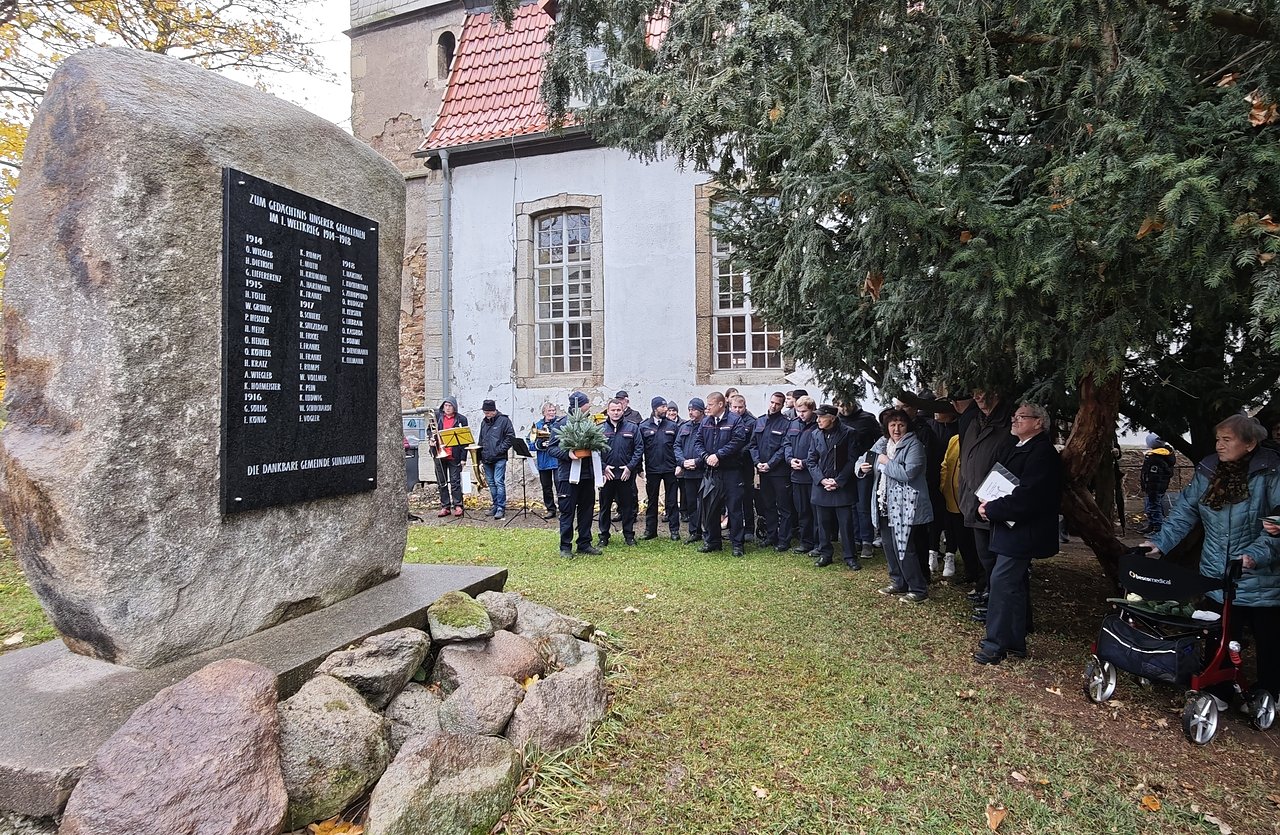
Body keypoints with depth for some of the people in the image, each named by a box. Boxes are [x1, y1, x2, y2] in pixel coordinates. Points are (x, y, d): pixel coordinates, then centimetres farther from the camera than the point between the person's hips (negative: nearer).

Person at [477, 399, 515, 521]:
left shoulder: (503, 420, -4)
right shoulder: (484, 422, 15)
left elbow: (511, 437, -7)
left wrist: (500, 450, -12)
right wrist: (480, 455, 14)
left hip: (499, 458, -7)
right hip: (486, 459, 7)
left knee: (499, 482, -11)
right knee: (491, 483, 10)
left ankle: (501, 508, -7)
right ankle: (496, 506, 19)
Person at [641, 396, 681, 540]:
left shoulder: (672, 426, 4)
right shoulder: (644, 427, 1)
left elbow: (677, 446, 4)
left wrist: (678, 465, -5)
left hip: (669, 469, 0)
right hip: (652, 469, 0)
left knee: (672, 501, 5)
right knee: (651, 501, 10)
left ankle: (674, 530, 13)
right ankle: (650, 530, 20)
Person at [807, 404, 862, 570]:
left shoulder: (848, 434, -6)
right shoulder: (816, 435, 5)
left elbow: (852, 460, -6)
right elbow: (811, 461, 5)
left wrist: (838, 481, -12)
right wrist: (822, 480, -9)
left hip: (843, 486, -3)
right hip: (821, 487, 3)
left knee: (846, 523, 1)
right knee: (823, 523, 11)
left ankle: (850, 556, 14)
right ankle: (825, 554, 23)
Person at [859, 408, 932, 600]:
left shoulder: (914, 445, -11)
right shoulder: (882, 443, 10)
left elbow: (908, 473, -23)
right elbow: (864, 459, 16)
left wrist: (887, 462, -13)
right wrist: (863, 468, -7)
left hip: (905, 507, -7)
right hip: (885, 505, 8)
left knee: (903, 548, -5)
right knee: (889, 545, 15)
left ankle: (919, 590, 8)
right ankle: (899, 583, 31)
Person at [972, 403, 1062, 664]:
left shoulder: (1042, 453, -18)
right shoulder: (1016, 449, 13)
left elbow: (1026, 496, -25)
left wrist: (991, 510, -17)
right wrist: (988, 503, -2)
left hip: (1022, 532, -10)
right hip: (1011, 528, 10)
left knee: (1001, 582, -9)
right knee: (1015, 583, 17)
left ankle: (998, 643, 1)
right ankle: (1014, 641, 29)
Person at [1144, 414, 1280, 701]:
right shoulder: (1207, 472, 1)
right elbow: (1184, 512, 3)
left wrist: (1256, 554, -29)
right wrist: (1160, 542, -7)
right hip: (1220, 581, 3)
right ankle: (1219, 693, 28)